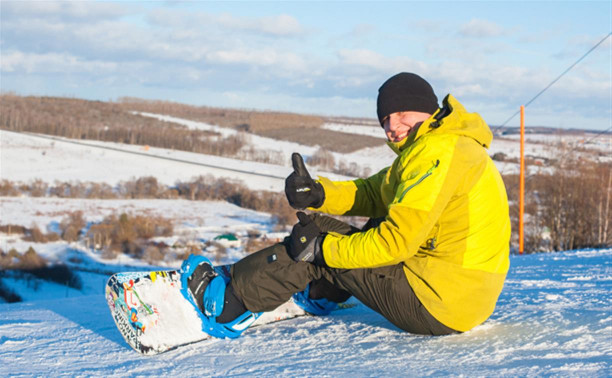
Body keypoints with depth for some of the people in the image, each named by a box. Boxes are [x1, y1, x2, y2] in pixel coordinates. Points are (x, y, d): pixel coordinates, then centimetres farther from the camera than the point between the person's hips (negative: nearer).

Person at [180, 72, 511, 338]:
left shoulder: (439, 152, -16)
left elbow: (398, 241, -22)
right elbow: (372, 194, 17)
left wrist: (321, 248, -11)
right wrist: (317, 194, 0)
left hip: (440, 307, -10)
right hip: (474, 297, 10)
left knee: (315, 238, -1)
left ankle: (226, 305, 10)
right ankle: (317, 292, 38)